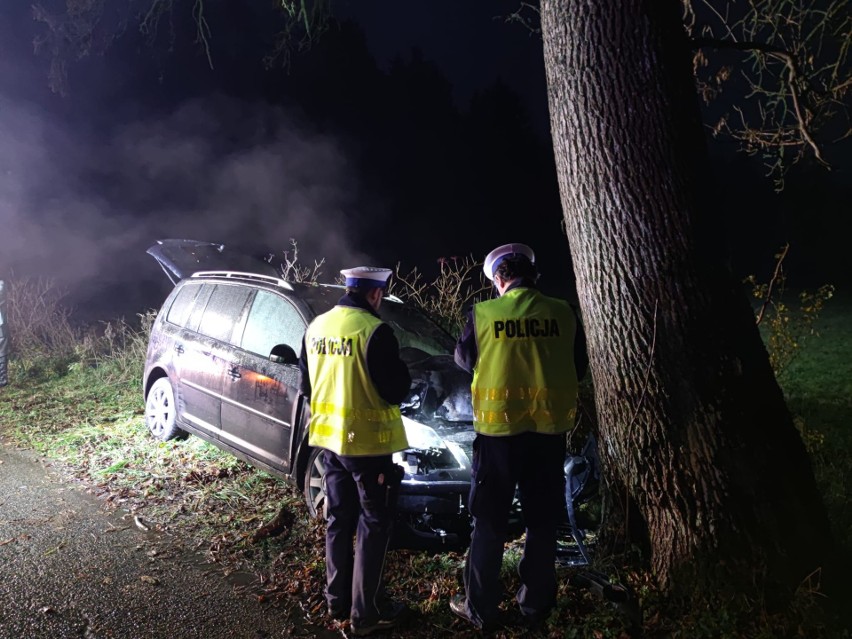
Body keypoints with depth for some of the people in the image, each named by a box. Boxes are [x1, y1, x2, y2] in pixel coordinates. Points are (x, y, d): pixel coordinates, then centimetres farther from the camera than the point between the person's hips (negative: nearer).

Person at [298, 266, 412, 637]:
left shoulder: (316, 327, 4)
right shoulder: (374, 331, -19)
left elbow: (306, 385, 13)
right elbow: (396, 390, -17)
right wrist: (403, 372, 2)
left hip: (330, 437, 7)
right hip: (367, 442, -7)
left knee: (338, 519, 18)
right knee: (373, 525, 5)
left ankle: (337, 600, 29)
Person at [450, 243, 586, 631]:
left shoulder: (482, 314, -9)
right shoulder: (562, 314, -4)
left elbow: (464, 359, 8)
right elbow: (577, 364, 10)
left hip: (499, 428, -2)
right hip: (549, 428, 2)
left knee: (490, 521, 11)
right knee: (541, 521, 16)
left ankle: (480, 609, 20)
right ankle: (536, 605, 26)